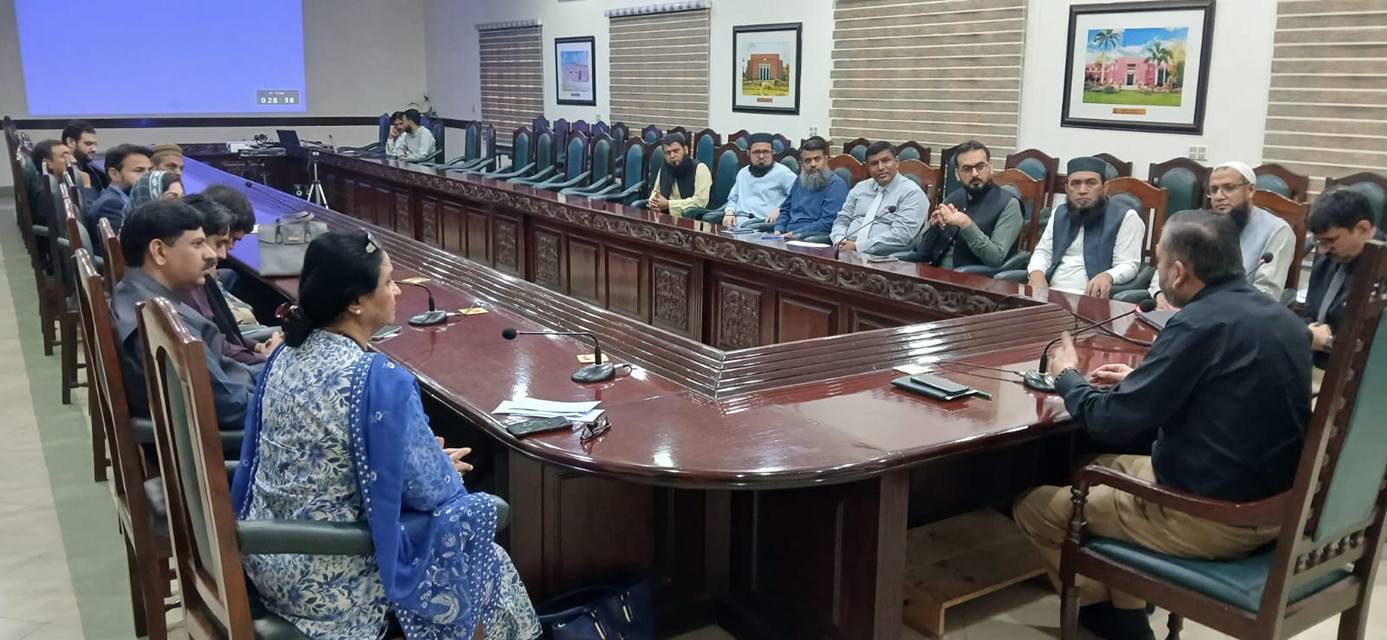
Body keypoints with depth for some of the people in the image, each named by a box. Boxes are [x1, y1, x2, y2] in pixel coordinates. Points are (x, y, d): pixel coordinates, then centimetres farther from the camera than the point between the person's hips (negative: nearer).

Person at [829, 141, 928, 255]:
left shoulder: (912, 193, -3)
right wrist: (840, 242, -4)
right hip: (848, 250, 5)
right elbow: (842, 220, 18)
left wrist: (858, 246, -17)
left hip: (883, 257, -5)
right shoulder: (860, 188, 17)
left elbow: (900, 235, -14)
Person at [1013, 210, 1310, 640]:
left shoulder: (1200, 324, -22)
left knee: (1034, 507, 4)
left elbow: (1110, 422, -18)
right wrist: (1140, 381, 20)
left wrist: (1067, 377, 1)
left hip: (1214, 514, -9)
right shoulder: (1278, 316, 4)